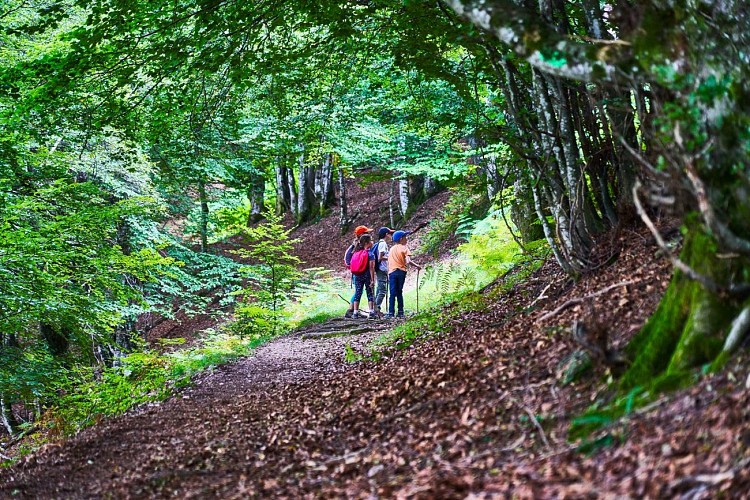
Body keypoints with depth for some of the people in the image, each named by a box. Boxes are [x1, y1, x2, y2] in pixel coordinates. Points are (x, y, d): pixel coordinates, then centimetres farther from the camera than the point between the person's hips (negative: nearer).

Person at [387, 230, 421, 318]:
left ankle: (391, 313, -6)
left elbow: (388, 263, 13)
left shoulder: (391, 249, 14)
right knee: (399, 293, 8)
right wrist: (417, 266, -2)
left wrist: (388, 274, 18)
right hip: (401, 272, -3)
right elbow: (408, 261, -14)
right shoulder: (404, 248, -2)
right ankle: (400, 312, 6)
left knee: (393, 293, 1)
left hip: (392, 272, 3)